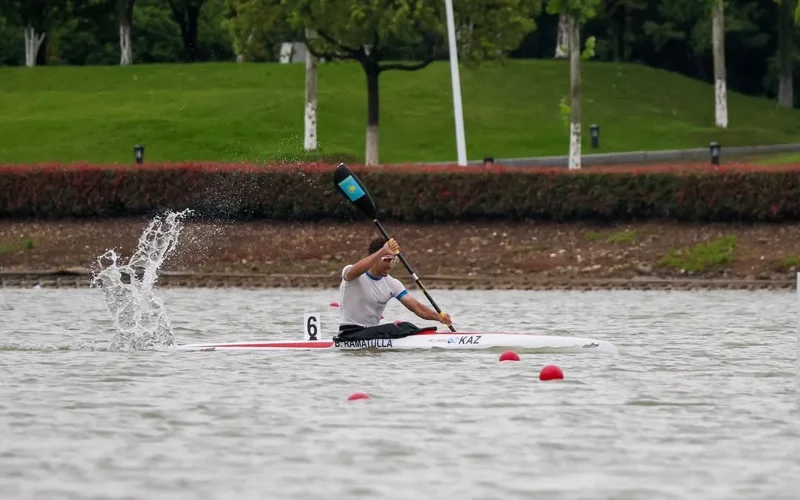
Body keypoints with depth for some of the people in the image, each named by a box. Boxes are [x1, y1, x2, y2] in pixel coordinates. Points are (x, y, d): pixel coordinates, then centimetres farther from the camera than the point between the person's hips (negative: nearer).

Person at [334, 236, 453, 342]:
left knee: (406, 327, -23)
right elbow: (355, 271, -36)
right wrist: (383, 251, -43)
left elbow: (416, 306, -4)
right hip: (350, 334, -6)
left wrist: (439, 316, -23)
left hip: (374, 331, 6)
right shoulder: (349, 273, -9)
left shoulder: (392, 284, 6)